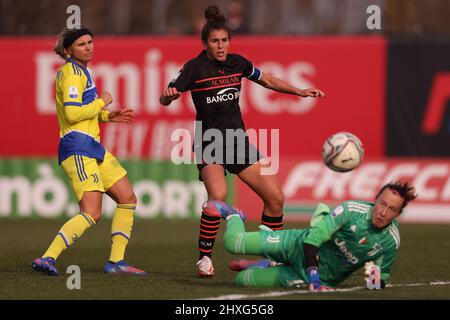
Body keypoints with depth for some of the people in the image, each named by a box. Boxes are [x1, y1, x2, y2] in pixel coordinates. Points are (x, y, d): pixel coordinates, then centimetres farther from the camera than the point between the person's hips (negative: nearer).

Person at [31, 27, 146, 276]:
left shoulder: (81, 71, 19)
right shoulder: (72, 73, -11)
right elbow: (72, 113, -22)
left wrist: (108, 116, 17)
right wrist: (102, 102, -9)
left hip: (92, 147, 10)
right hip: (77, 148, -10)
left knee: (127, 198, 11)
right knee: (91, 213, -19)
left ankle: (116, 261, 12)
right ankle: (47, 259, -22)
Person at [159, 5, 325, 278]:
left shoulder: (238, 63, 5)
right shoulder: (195, 67, -10)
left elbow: (269, 81, 21)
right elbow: (165, 100, -12)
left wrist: (301, 92, 14)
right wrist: (168, 94, -35)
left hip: (239, 141, 6)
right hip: (209, 143, -6)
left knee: (276, 197, -1)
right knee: (218, 195, -32)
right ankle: (205, 258, -18)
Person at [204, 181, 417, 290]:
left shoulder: (391, 242, -18)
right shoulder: (353, 210, -25)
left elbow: (381, 281, -4)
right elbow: (313, 238, -25)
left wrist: (377, 282, -29)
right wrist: (313, 275, -37)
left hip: (324, 276, 2)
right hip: (301, 246, -2)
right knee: (233, 242, -7)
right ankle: (232, 215, 32)